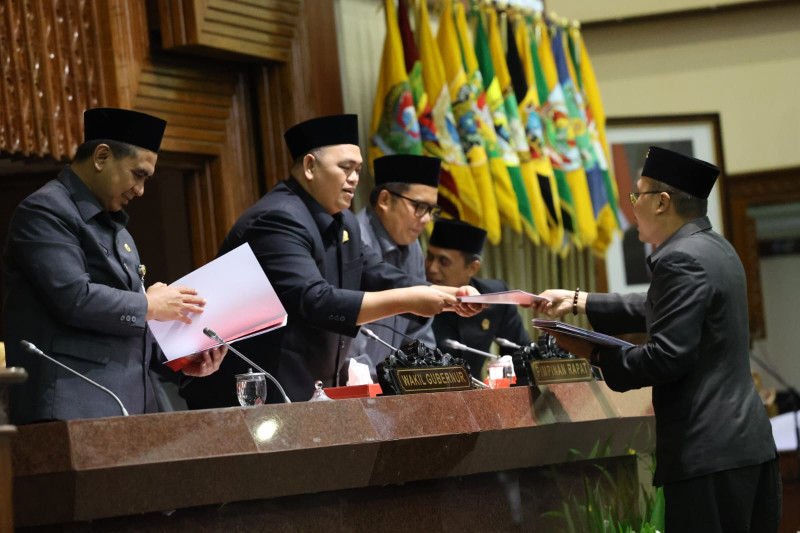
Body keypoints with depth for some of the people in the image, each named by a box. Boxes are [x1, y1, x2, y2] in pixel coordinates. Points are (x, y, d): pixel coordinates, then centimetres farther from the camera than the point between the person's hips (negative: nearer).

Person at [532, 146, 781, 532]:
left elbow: (668, 356, -20)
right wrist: (578, 301, 27)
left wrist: (595, 355, -9)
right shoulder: (715, 248, 16)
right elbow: (655, 311, 28)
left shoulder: (680, 260, -14)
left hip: (708, 451, -10)